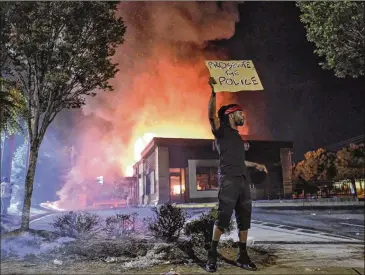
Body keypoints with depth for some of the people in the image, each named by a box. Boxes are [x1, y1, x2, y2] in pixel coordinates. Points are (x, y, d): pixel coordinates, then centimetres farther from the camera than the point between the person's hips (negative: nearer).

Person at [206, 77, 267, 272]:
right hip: (228, 180, -8)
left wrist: (255, 165, 34)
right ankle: (212, 256, -2)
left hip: (243, 181, 8)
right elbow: (211, 114, -17)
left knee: (244, 219, 7)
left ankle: (242, 256, 15)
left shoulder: (238, 137, 25)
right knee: (223, 218, -11)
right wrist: (213, 92, -26)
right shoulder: (221, 131, 3)